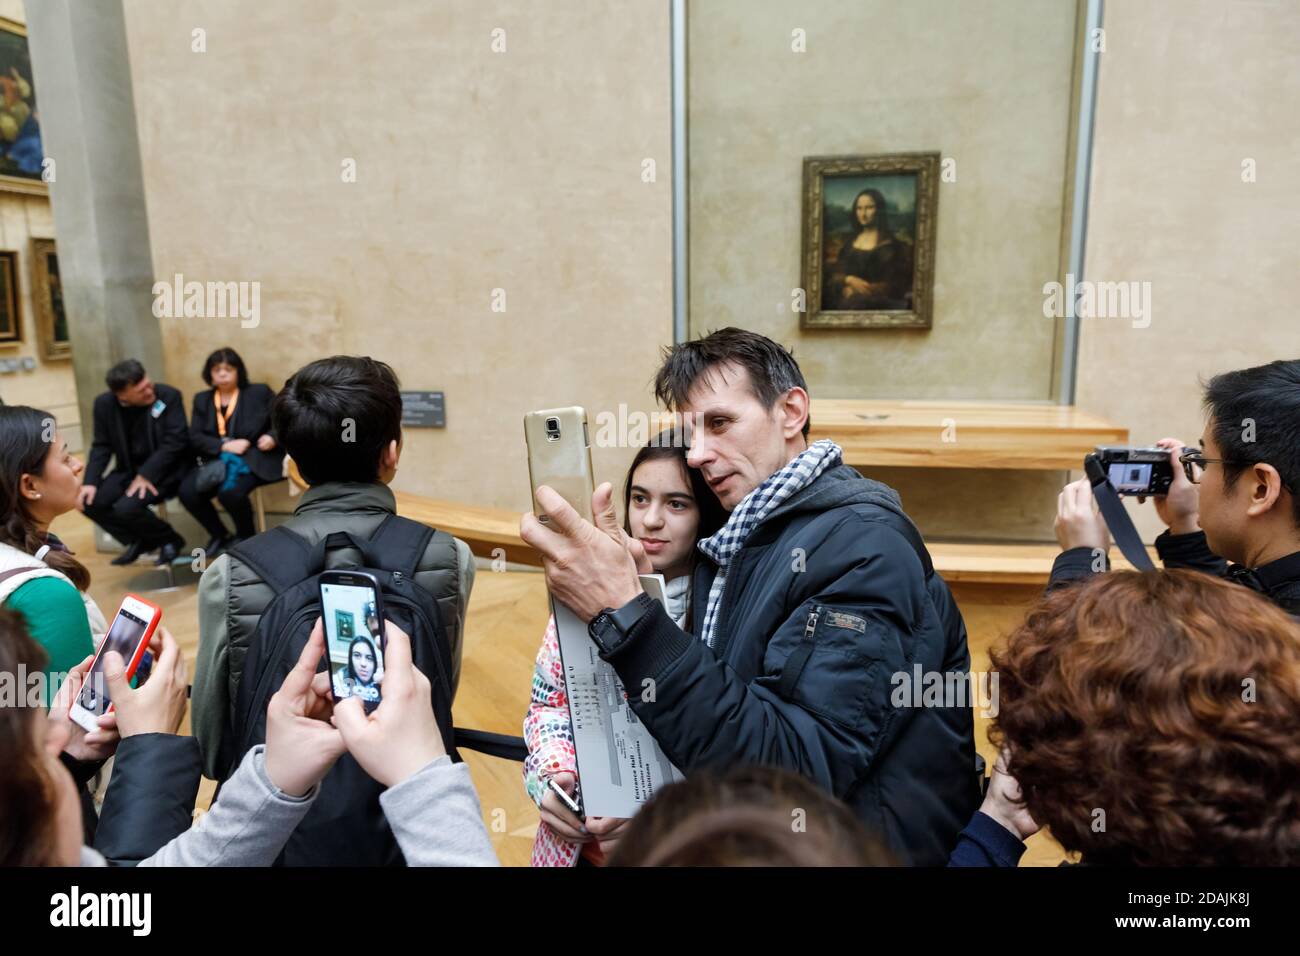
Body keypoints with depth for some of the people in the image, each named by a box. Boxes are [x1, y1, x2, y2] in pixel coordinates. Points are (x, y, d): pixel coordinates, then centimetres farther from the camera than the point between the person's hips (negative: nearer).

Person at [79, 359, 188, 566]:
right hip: (127, 470, 6)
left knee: (126, 508, -27)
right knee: (90, 502, -13)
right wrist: (90, 482, -12)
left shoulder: (169, 396, -15)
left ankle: (169, 540, 2)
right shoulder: (104, 404, -3)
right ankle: (139, 541, 11)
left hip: (162, 470, -5)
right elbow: (101, 447, 3)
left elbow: (176, 440, -17)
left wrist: (146, 475, -24)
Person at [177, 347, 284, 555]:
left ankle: (246, 536, -1)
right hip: (216, 459, 4)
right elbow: (195, 437, 5)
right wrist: (225, 446, -13)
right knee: (187, 492, -23)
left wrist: (273, 437, -15)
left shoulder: (259, 392, 6)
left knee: (230, 492, -33)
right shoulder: (202, 400, 15)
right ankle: (219, 536, 3)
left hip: (253, 458, -4)